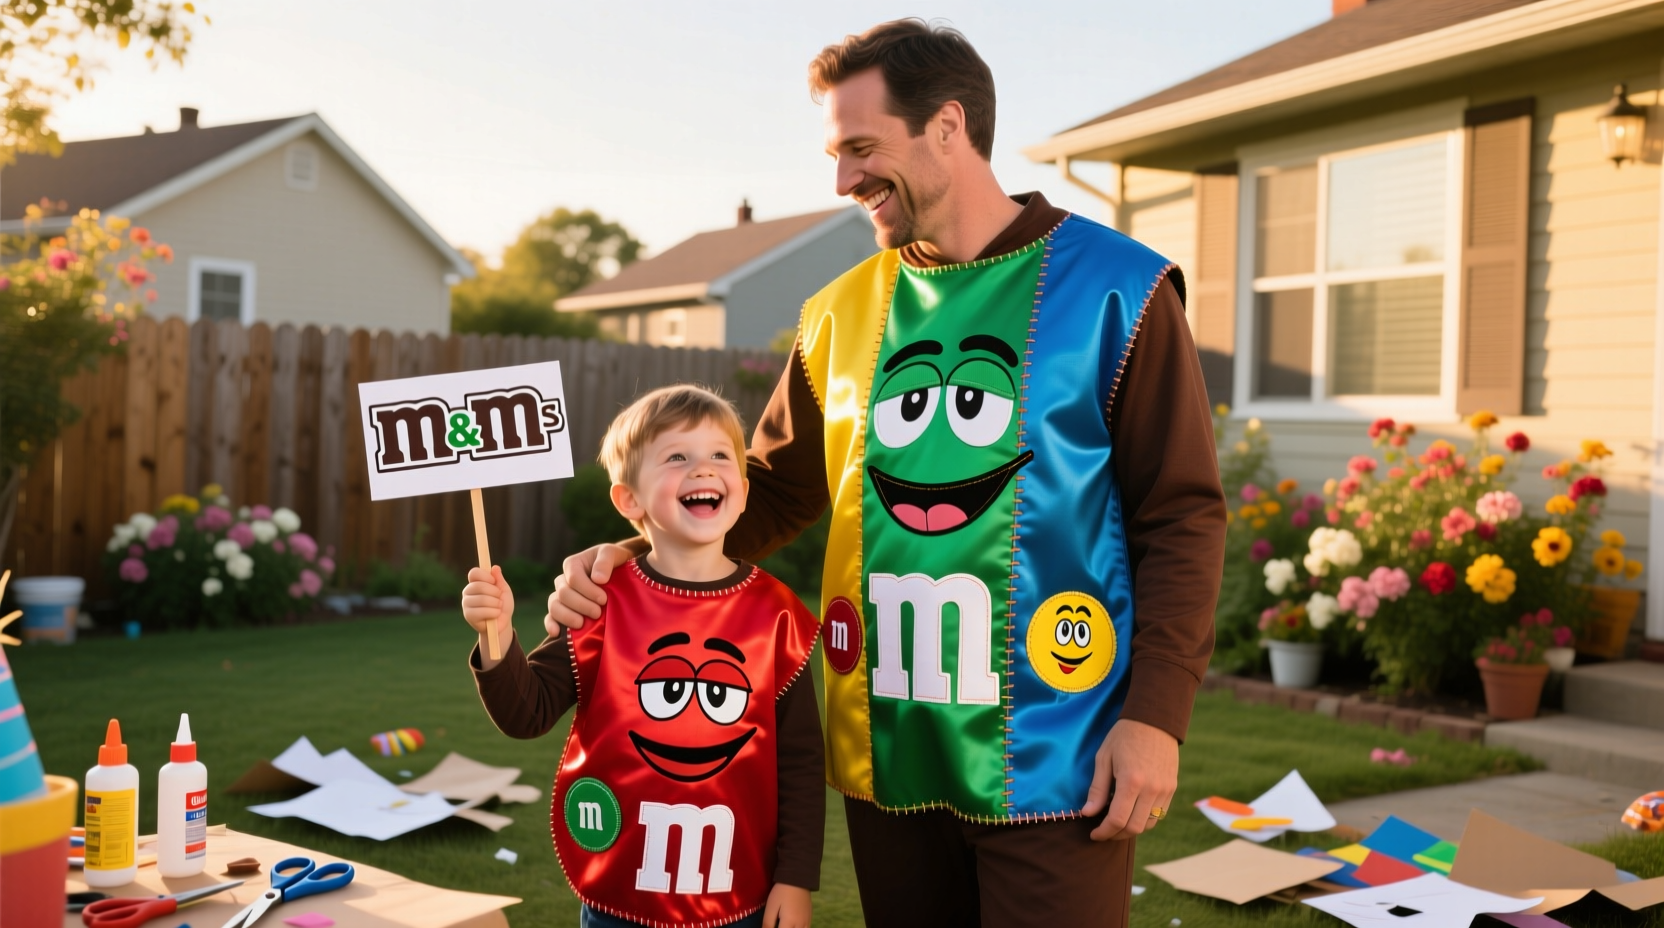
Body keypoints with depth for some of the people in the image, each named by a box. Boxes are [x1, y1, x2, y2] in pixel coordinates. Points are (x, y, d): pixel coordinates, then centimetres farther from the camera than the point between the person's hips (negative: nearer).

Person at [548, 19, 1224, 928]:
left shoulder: (1112, 290, -5)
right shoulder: (842, 314, 8)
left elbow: (1181, 515, -6)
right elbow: (775, 487, 14)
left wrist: (1156, 714, -13)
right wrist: (635, 556, -1)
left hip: (1049, 760, -4)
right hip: (887, 756, 5)